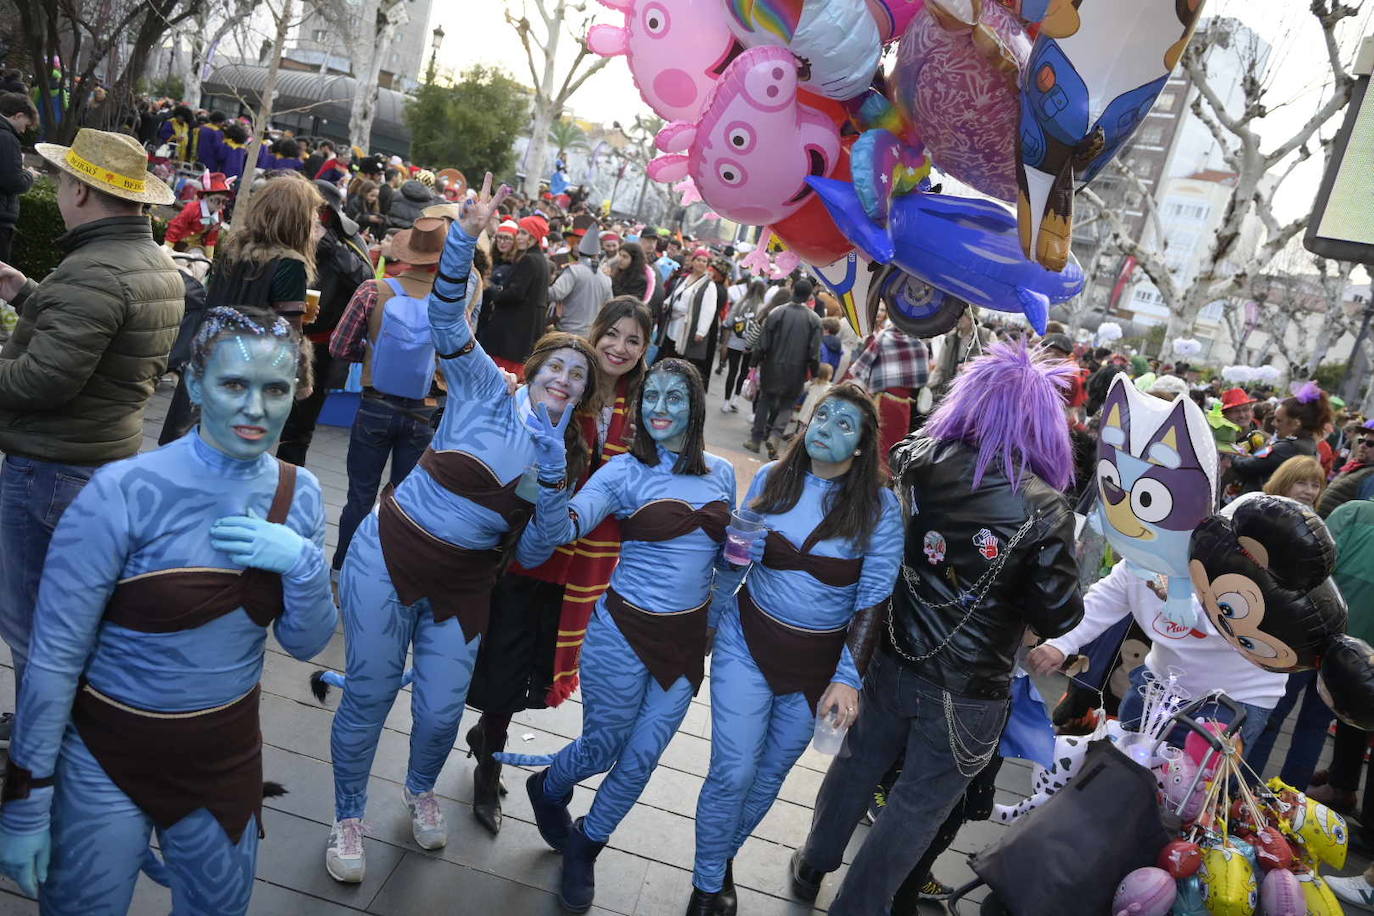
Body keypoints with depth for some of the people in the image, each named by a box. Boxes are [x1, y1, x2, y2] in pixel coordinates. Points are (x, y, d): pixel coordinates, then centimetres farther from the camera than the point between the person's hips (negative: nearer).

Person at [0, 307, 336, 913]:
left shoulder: (299, 495, -8)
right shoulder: (125, 493, -21)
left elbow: (306, 644, -2)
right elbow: (53, 657, -15)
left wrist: (304, 563, -20)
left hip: (227, 755, 4)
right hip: (109, 758, -4)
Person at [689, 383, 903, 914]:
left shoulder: (878, 506, -11)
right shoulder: (771, 479, -4)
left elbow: (874, 597, -11)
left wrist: (848, 676, -18)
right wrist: (709, 621, 11)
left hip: (818, 664, 0)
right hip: (748, 644, 0)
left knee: (770, 775, 16)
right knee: (733, 772, -4)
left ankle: (723, 855, 43)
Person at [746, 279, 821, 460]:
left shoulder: (776, 313, -8)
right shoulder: (814, 320, -7)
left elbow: (762, 344, -7)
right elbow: (814, 353, -6)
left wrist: (755, 361, 7)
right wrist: (815, 373, 6)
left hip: (772, 368, 0)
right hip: (796, 371, 0)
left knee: (765, 400, 16)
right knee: (787, 405, 12)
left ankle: (756, 439, 18)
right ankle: (774, 436, -9)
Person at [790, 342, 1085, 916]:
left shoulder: (919, 463, -11)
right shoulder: (1044, 509, -21)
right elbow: (1059, 617, -15)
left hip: (895, 662, 4)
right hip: (967, 695, -4)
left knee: (858, 765, 25)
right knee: (917, 805, 15)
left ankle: (812, 868, 47)